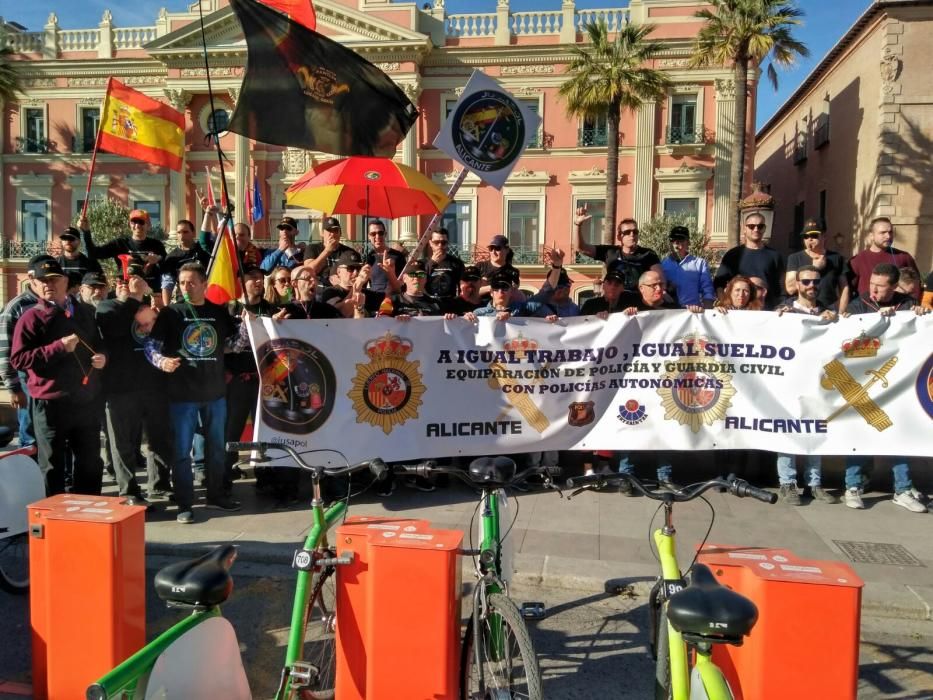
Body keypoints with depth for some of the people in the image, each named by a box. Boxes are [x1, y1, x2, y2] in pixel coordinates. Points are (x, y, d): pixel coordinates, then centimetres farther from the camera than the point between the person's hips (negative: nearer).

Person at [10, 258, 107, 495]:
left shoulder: (86, 312, 12)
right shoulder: (32, 318, -5)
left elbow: (99, 344, 25)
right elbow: (18, 359, -13)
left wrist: (102, 357, 2)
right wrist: (59, 347, -20)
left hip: (87, 402, 5)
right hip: (51, 404, -5)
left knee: (90, 463, 15)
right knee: (53, 466, 6)